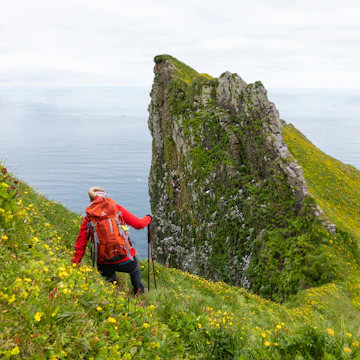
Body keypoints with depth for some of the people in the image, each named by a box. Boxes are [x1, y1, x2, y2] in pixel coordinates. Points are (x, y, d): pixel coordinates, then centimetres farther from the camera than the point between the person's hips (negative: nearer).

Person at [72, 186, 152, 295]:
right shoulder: (116, 208, -1)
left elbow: (80, 243, 3)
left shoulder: (88, 218, 4)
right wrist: (148, 218, 24)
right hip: (125, 259, -1)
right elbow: (138, 224, 2)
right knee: (135, 269, 32)